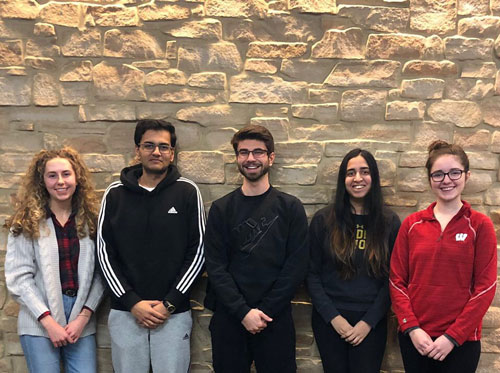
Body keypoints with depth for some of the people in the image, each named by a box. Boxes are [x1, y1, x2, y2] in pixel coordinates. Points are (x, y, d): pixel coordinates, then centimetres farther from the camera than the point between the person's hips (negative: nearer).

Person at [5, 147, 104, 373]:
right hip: (39, 324, -2)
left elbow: (98, 274, 2)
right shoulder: (26, 222, -1)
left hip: (81, 325, 2)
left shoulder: (90, 220, 4)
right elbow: (18, 277, -6)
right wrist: (49, 321, -11)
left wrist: (84, 316, -8)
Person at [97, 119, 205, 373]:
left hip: (174, 313, -1)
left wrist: (170, 303, -9)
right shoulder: (116, 193, 3)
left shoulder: (187, 192, -1)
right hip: (124, 312, 1)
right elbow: (105, 253, 1)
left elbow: (197, 252, -2)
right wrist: (132, 303, -8)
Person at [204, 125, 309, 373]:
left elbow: (297, 266, -5)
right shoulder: (221, 209, 3)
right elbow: (215, 267, -3)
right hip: (228, 318, 1)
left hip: (276, 318, -1)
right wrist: (243, 311, -13)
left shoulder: (290, 207, 1)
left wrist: (265, 311, -12)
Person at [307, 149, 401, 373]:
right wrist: (333, 317, -9)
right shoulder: (323, 220, -2)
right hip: (329, 320, 0)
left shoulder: (390, 223, 0)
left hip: (371, 323, 0)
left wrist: (369, 321, -7)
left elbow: (393, 279, 0)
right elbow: (312, 274, -1)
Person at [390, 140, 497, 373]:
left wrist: (453, 336, -11)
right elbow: (397, 280, 2)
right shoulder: (412, 224, 3)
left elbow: (485, 287, -6)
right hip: (415, 338, 2)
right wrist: (412, 328, -8)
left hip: (461, 341, -2)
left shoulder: (480, 225, -3)